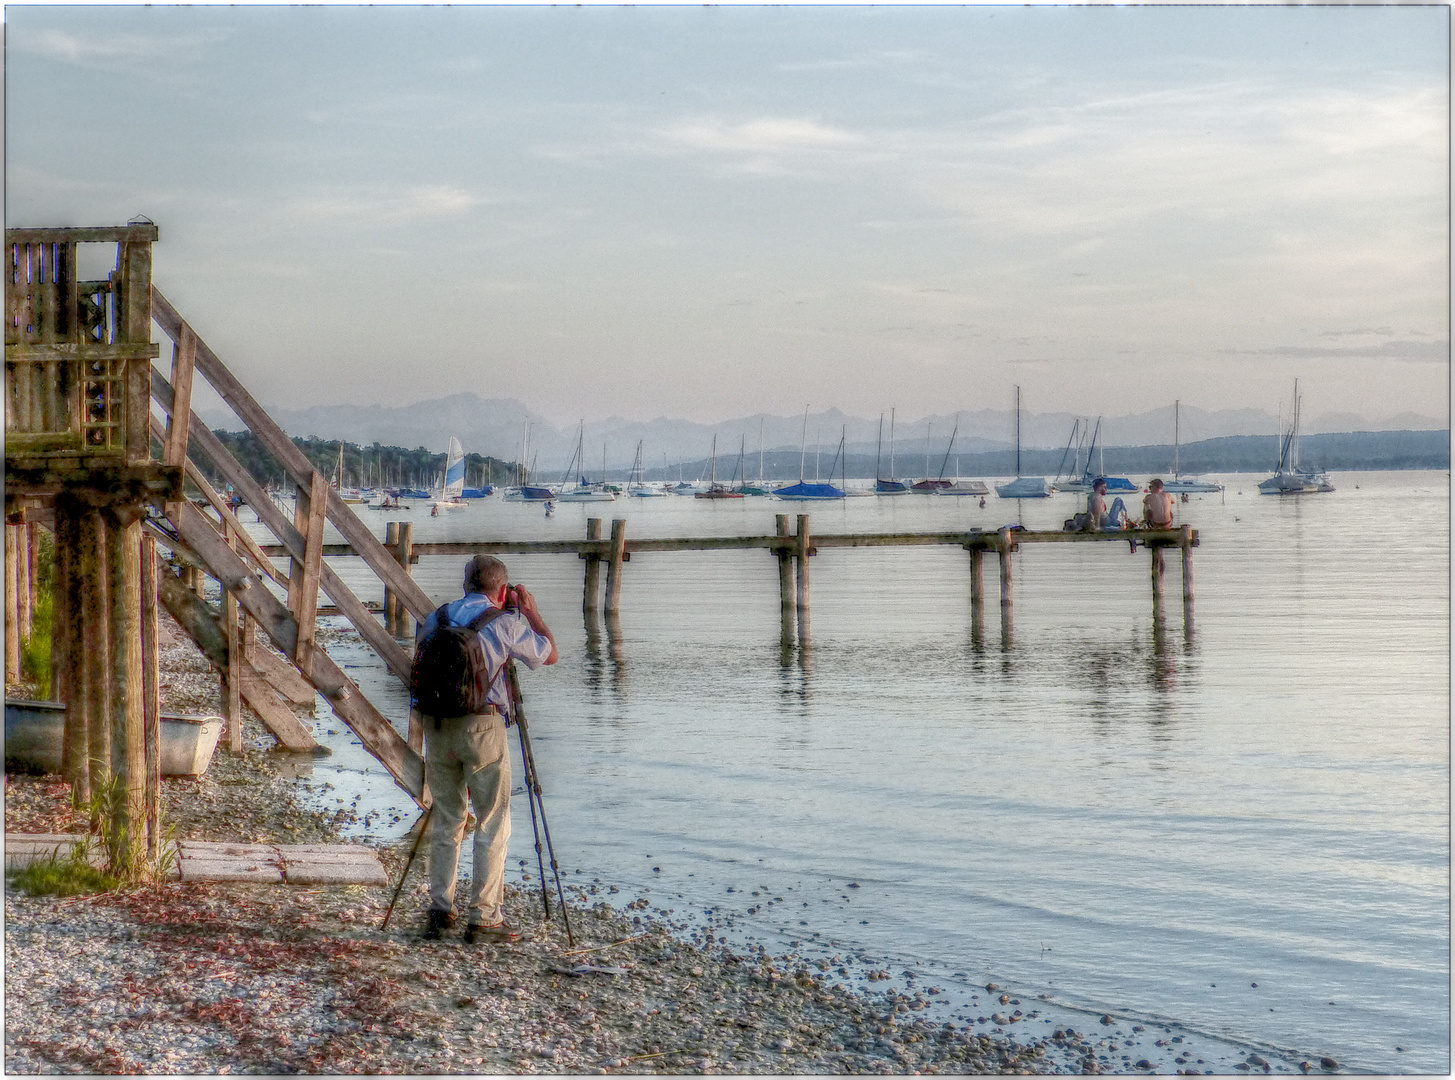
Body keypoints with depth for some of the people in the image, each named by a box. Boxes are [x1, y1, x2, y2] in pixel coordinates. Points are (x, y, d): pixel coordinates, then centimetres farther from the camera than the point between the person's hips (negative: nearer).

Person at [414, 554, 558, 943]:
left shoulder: (435, 619, 10)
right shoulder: (505, 622, -2)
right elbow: (551, 654, 11)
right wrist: (530, 611, 22)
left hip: (435, 725, 5)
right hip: (482, 725, -4)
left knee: (445, 820, 15)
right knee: (493, 824, 3)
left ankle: (440, 910, 16)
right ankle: (483, 917, 1)